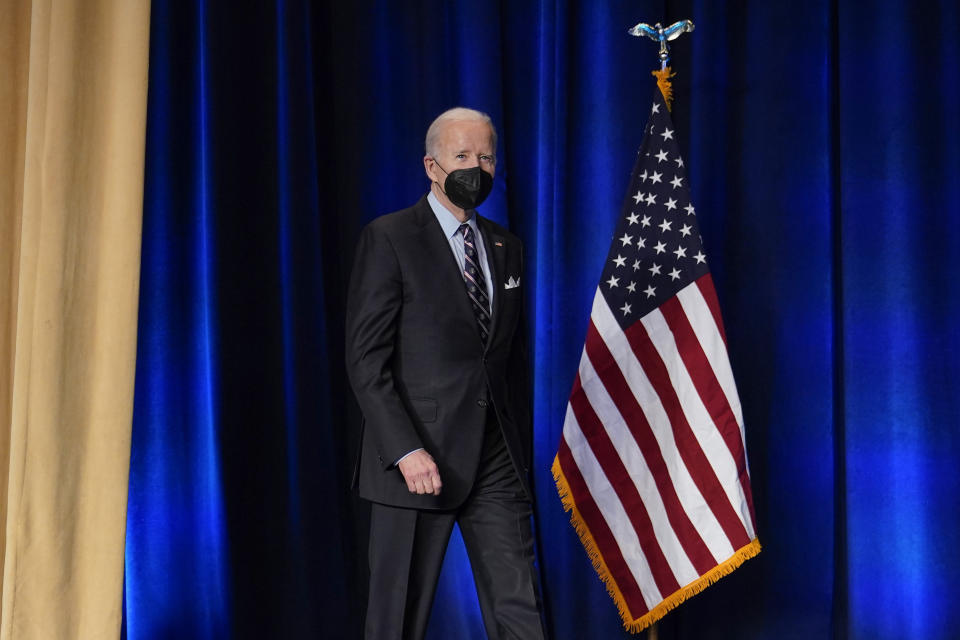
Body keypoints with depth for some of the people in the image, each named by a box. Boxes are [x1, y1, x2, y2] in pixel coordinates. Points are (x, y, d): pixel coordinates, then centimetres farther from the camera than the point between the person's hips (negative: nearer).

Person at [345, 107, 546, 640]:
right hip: (419, 458, -5)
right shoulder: (389, 238, -4)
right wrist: (405, 450, -18)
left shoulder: (506, 246, 14)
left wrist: (522, 449, 12)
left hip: (498, 458, 5)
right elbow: (366, 358, -10)